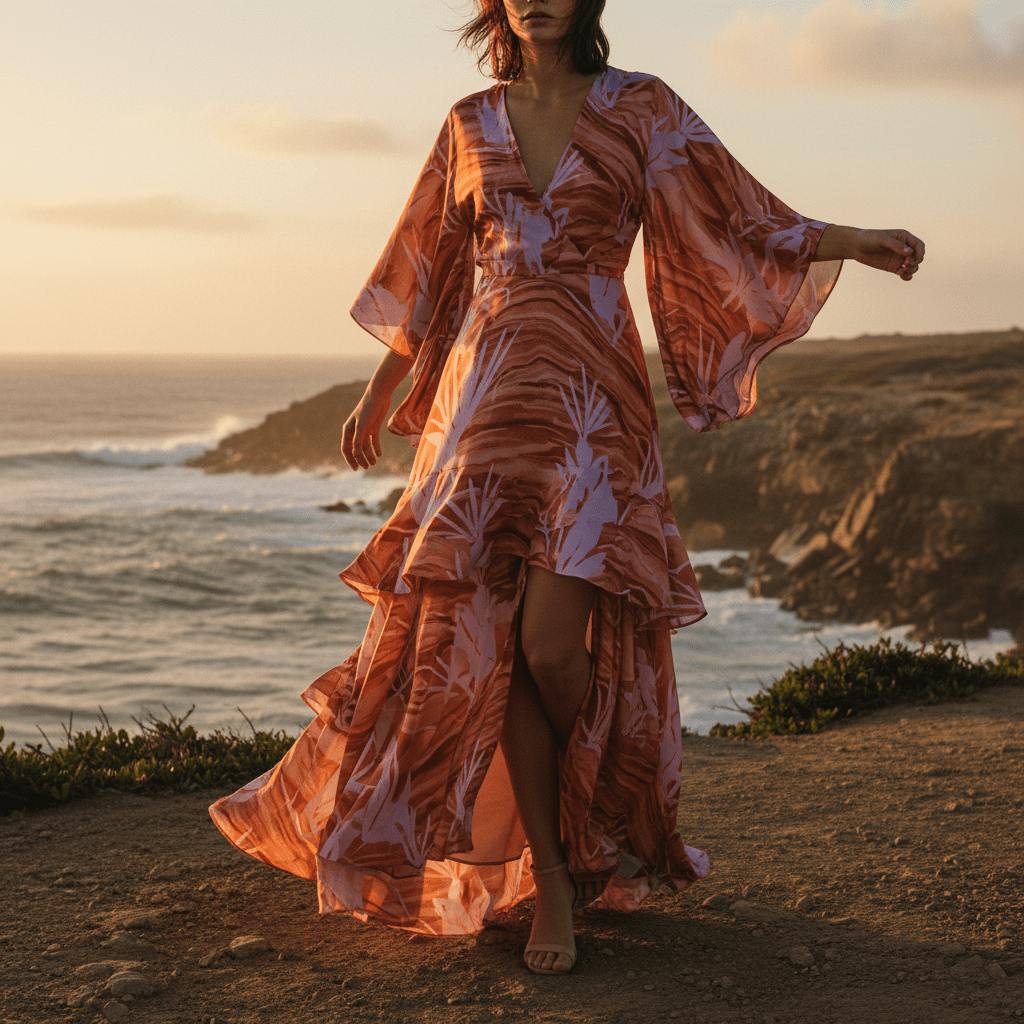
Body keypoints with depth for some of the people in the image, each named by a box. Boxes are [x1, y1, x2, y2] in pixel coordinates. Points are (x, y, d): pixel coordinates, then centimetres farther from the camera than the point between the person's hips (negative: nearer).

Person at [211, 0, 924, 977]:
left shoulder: (641, 109, 6)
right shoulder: (470, 123, 13)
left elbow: (738, 221, 4)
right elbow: (429, 274, 20)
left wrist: (854, 243, -8)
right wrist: (378, 392, 23)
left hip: (590, 400, -3)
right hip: (482, 398, 3)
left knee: (551, 644, -16)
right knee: (490, 645, -2)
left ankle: (614, 818, 16)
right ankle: (552, 882, 11)